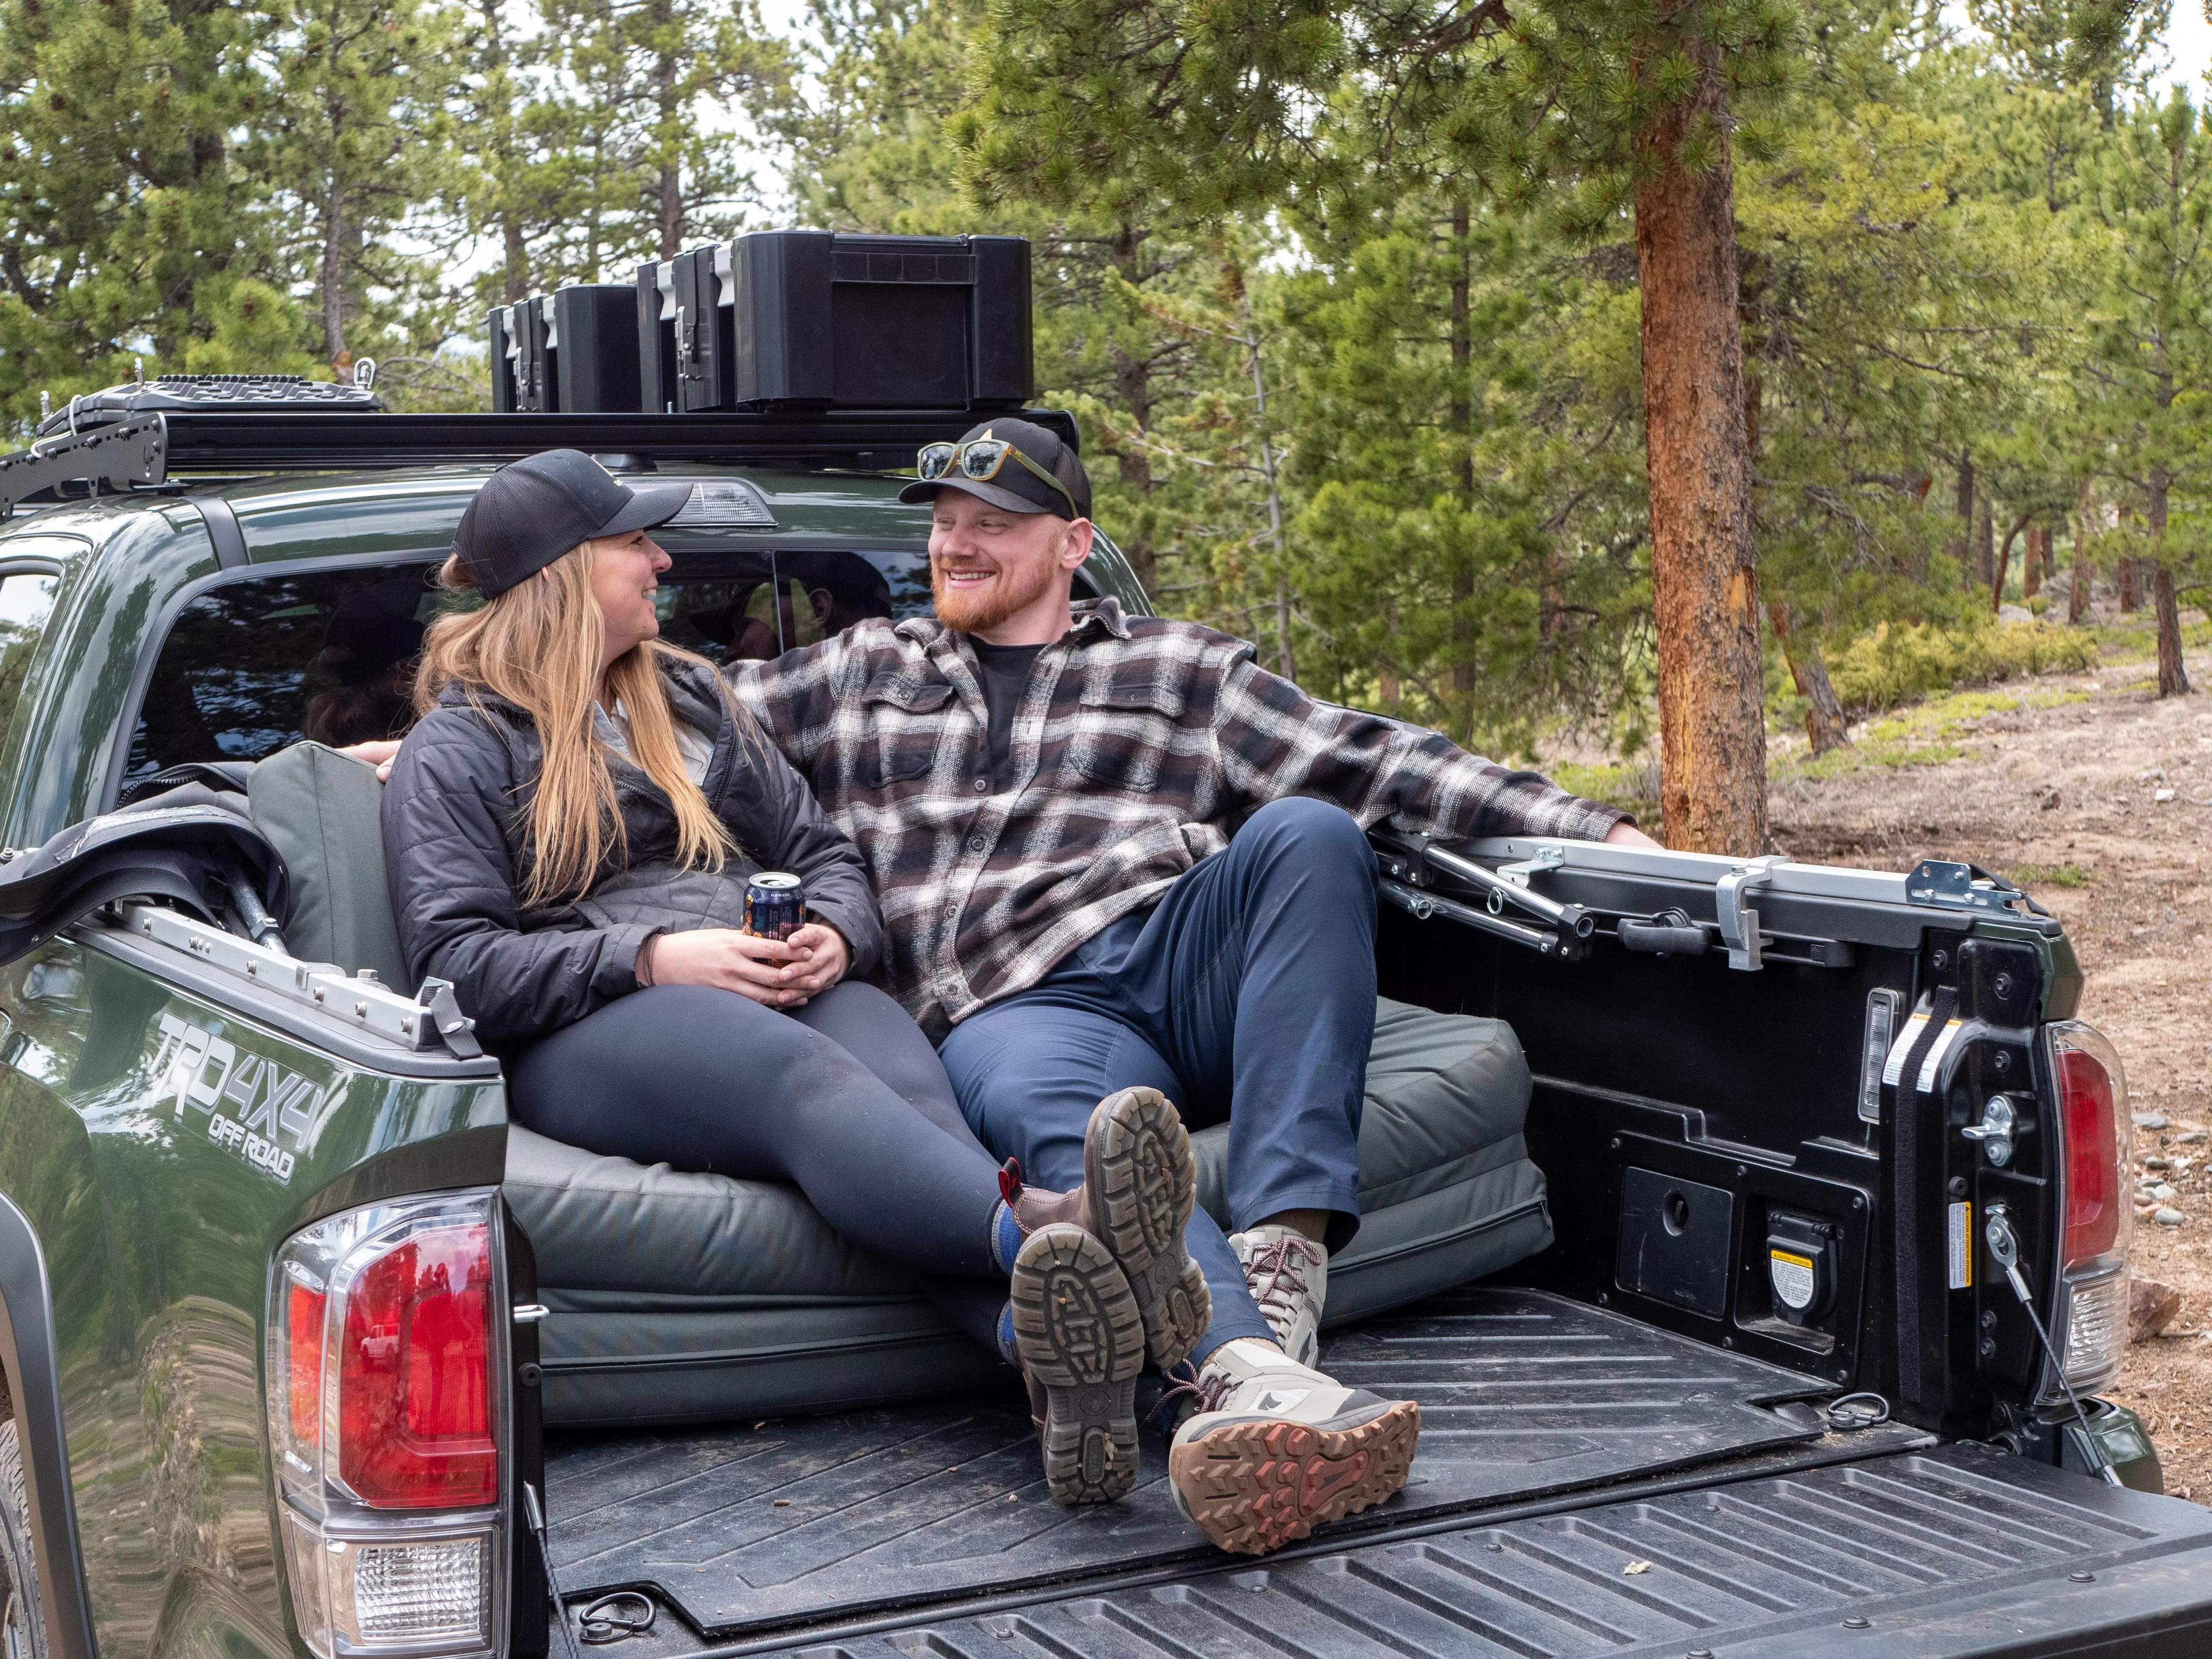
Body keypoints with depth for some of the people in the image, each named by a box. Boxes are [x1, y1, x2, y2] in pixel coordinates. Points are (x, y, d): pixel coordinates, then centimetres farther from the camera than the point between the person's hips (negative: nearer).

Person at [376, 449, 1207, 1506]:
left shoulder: (688, 695, 29)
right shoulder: (459, 747, 11)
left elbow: (824, 853, 25)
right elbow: (458, 966, -2)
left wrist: (832, 936, -1)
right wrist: (655, 959, -16)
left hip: (783, 987, 5)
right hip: (579, 1036, -4)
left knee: (909, 1086, -34)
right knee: (802, 1075, -40)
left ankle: (1063, 1350, -65)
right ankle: (1047, 1231, -70)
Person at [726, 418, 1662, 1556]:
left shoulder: (1180, 671, 25)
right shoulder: (858, 675, 29)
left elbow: (1371, 763, 16)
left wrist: (1595, 831, 6)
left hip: (1184, 963, 2)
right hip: (1012, 1010, -1)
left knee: (1306, 834, -30)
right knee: (1056, 1118, -38)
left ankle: (1278, 1271, -41)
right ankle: (1252, 1374, -64)